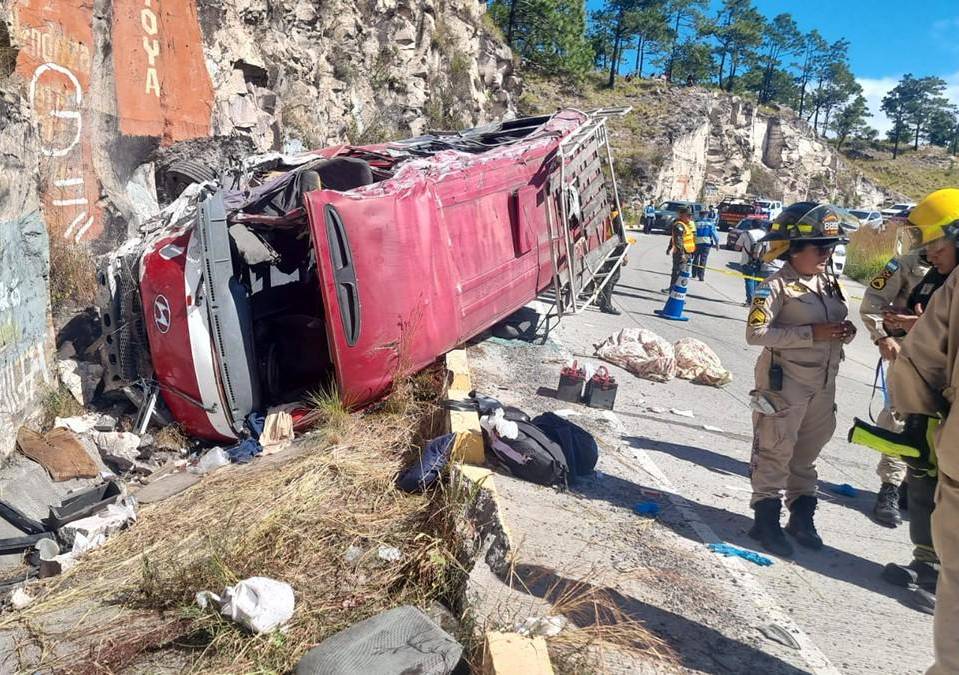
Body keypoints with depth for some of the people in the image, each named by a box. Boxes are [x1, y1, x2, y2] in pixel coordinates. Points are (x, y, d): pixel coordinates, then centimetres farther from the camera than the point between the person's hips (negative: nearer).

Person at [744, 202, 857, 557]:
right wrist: (812, 333, -23)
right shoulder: (777, 286, -14)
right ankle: (767, 519, 15)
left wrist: (846, 331, -4)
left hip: (823, 384, 7)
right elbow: (756, 332, -22)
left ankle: (801, 515, 32)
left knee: (807, 450, 18)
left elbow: (837, 324, 21)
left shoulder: (830, 283, 9)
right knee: (776, 450, 2)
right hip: (785, 382, -7)